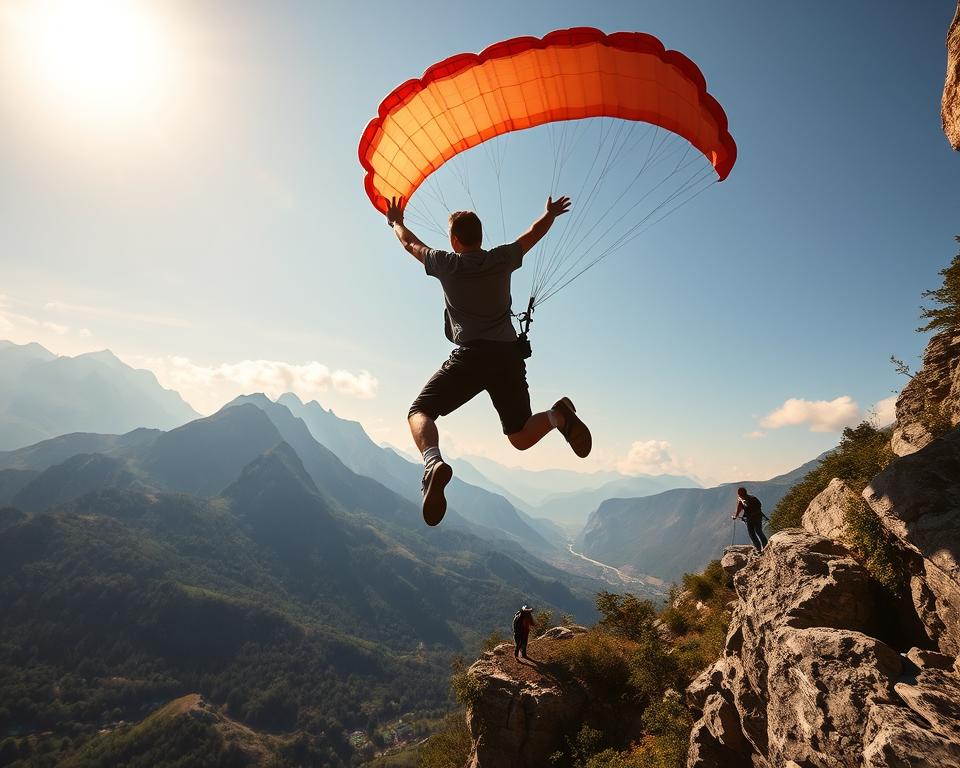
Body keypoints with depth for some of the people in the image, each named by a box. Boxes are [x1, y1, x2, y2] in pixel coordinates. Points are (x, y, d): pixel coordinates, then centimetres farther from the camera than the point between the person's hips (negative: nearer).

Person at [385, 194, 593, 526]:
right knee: (521, 438, 16)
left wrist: (396, 222, 44)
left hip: (470, 356, -3)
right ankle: (558, 415, -16)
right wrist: (551, 213, 48)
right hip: (509, 356, 4)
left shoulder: (446, 264, 4)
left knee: (419, 412, 3)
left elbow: (411, 244, 23)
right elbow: (533, 234, 27)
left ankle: (433, 462, -30)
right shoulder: (502, 259, 9)